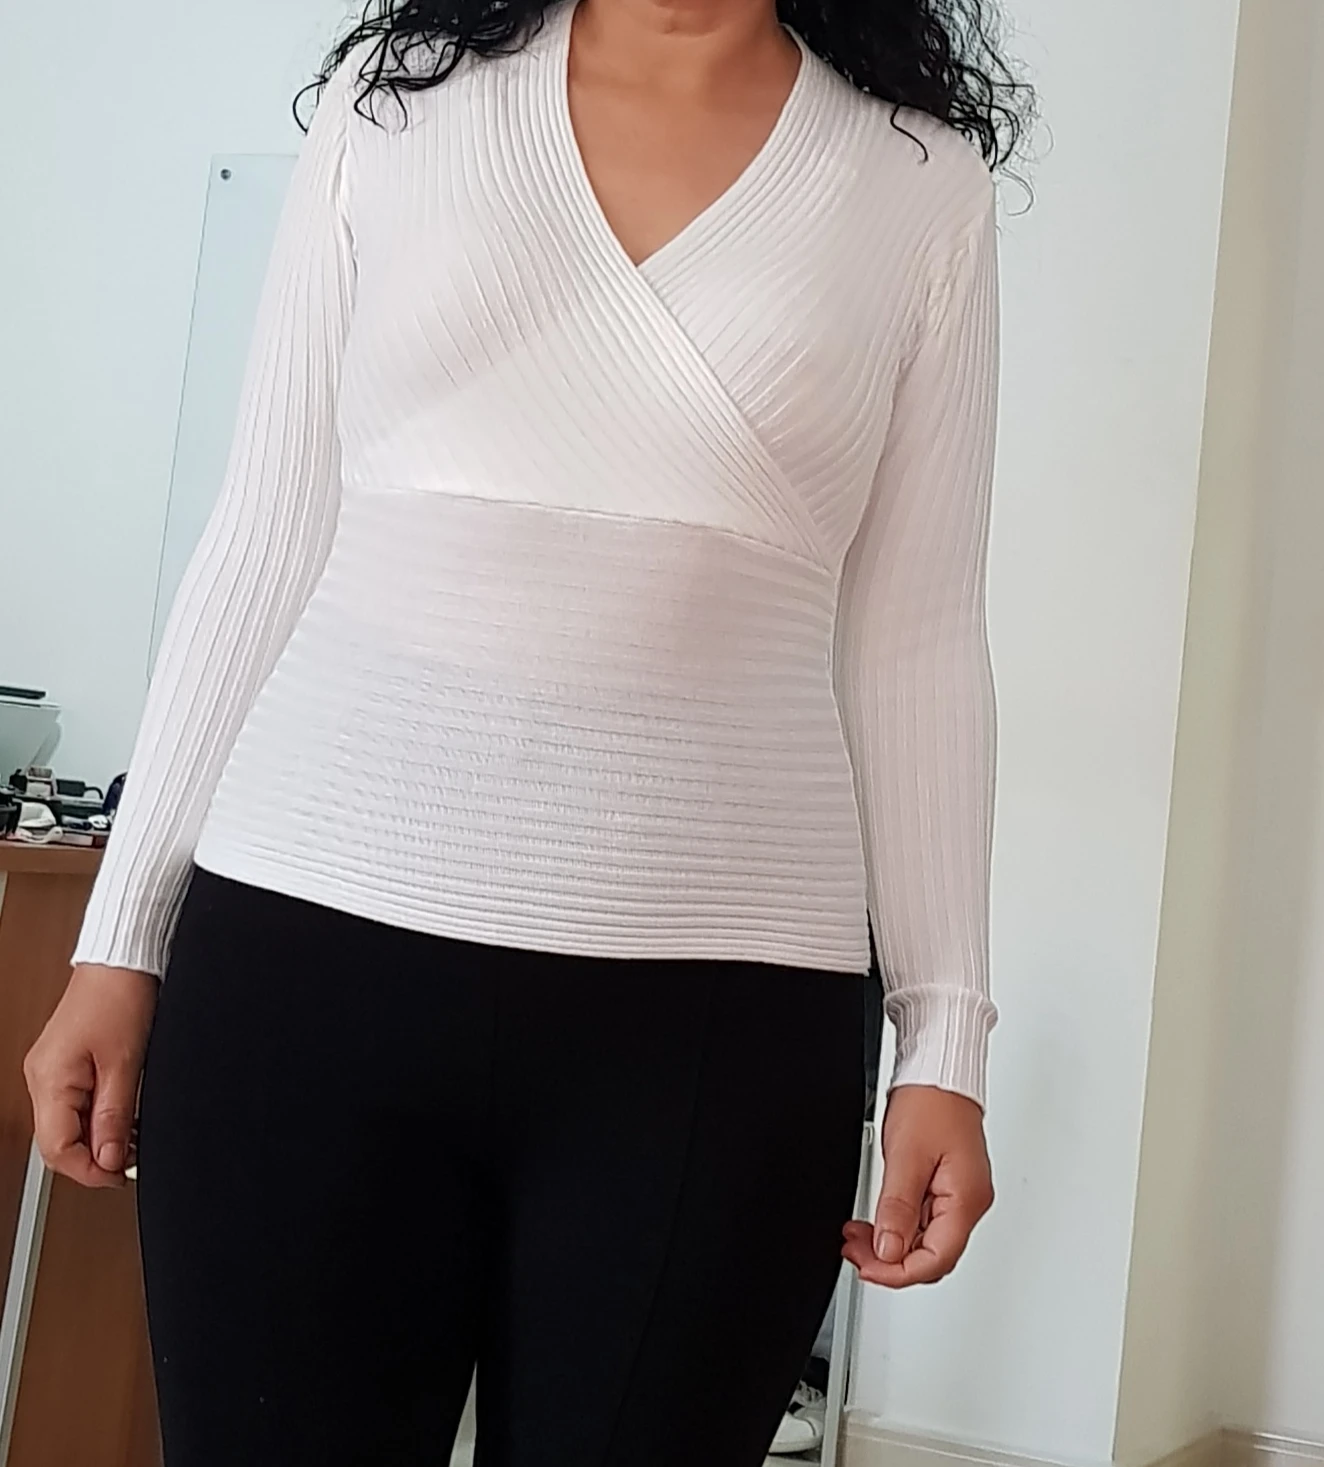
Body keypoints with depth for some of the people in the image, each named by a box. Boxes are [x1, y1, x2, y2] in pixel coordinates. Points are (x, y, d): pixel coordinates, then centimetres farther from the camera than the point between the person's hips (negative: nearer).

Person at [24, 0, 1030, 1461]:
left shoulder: (922, 181, 7)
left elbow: (912, 639, 7)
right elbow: (260, 548, 8)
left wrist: (943, 1037, 3)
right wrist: (122, 939, 7)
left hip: (712, 1017, 0)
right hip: (308, 954, 1)